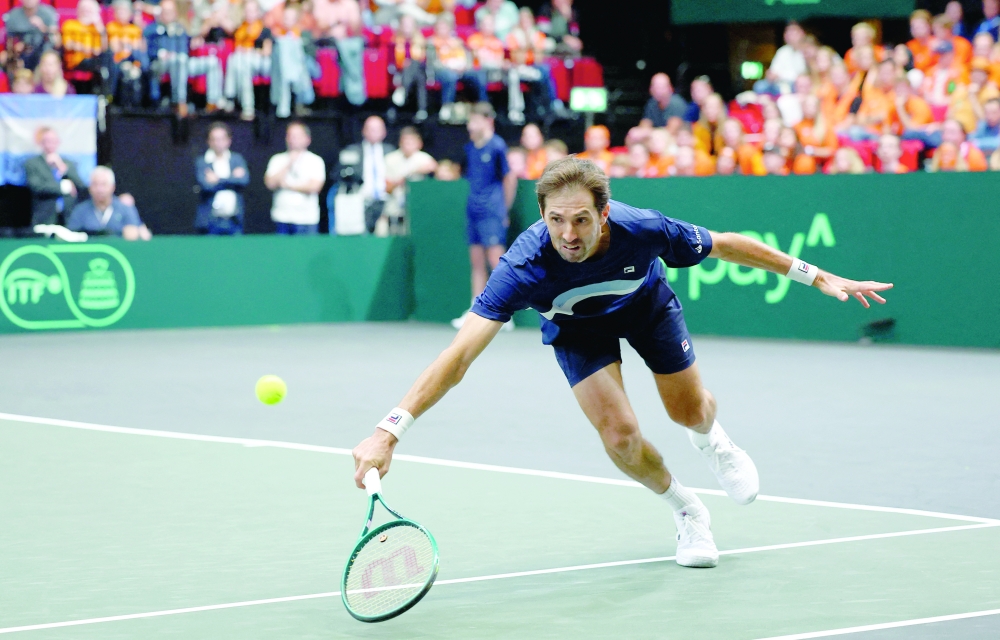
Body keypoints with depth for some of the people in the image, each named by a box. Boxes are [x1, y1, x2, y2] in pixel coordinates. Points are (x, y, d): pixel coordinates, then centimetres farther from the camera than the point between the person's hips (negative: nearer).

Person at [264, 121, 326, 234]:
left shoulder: (315, 161, 3)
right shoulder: (277, 159, 11)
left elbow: (314, 187, -9)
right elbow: (270, 183, -1)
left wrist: (288, 185, -2)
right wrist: (288, 164, -4)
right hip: (281, 219, 2)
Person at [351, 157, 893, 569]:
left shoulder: (643, 229, -40)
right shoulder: (524, 267, -45)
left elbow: (728, 246, -20)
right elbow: (459, 354, -49)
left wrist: (818, 277, -13)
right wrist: (389, 431, -59)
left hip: (645, 301, 1)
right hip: (575, 323, -1)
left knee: (690, 412, 12)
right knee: (620, 437, -15)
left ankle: (713, 441, 54)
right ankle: (686, 511, 18)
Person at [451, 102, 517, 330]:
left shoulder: (497, 146, -8)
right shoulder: (470, 147, 12)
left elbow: (510, 178, -4)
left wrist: (503, 209, 1)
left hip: (492, 213, -7)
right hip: (474, 212, 7)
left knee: (495, 259, -11)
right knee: (477, 262, 8)